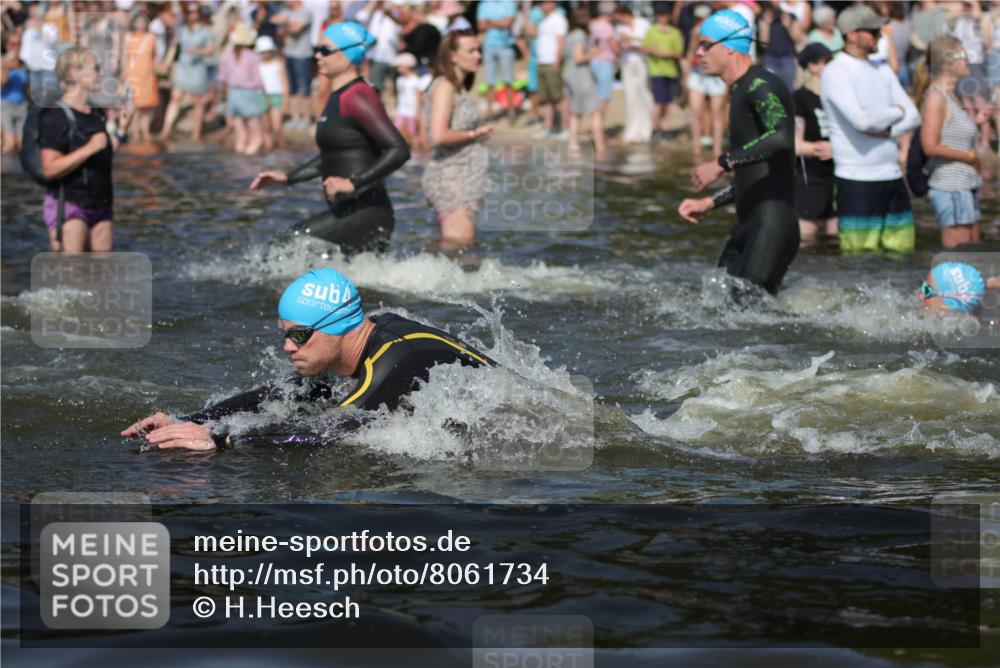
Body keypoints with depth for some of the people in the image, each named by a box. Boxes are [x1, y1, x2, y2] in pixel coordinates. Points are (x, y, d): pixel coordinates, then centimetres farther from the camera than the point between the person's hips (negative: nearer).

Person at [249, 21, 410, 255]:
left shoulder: (357, 98, -15)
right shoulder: (338, 97, 15)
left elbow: (399, 150, -23)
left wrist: (352, 183, -26)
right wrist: (287, 178, 21)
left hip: (365, 212, -10)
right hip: (348, 211, 10)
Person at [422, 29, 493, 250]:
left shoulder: (459, 88, 17)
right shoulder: (444, 87, -13)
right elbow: (438, 135, -23)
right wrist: (473, 134, -13)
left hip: (463, 179, 10)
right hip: (450, 177, -10)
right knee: (457, 244, -14)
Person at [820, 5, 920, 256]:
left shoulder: (882, 71, 15)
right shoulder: (835, 72, -8)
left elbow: (913, 117, 10)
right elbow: (861, 120, -21)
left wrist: (886, 131, -10)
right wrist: (896, 112, -3)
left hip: (892, 176, 7)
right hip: (857, 180, -7)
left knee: (901, 250, 6)